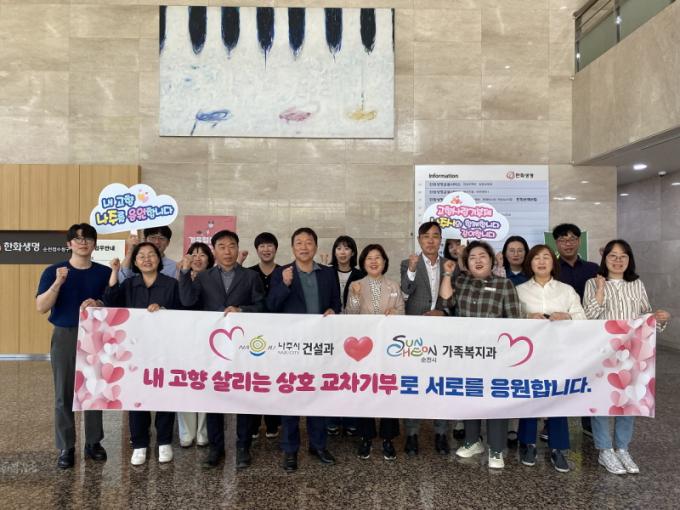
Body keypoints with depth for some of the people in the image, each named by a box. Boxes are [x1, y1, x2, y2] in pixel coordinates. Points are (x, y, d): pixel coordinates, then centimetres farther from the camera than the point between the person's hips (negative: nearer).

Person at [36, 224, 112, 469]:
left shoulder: (105, 273, 2)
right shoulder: (53, 271, -1)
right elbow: (41, 307, -9)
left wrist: (98, 304, -16)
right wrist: (58, 283, -22)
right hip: (65, 337, -1)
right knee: (64, 394, 5)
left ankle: (93, 442, 22)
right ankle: (66, 447, 17)